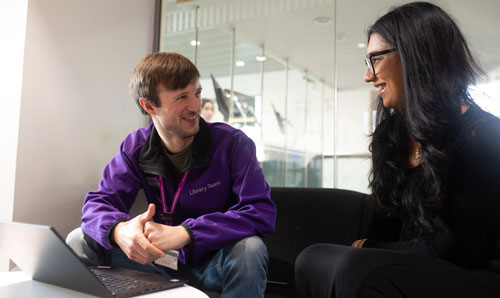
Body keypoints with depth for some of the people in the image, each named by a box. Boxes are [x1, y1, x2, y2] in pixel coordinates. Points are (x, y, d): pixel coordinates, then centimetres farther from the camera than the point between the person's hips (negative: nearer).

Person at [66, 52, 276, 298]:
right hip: (162, 260, 3)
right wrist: (120, 229, -34)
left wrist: (184, 233, -37)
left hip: (212, 263, -2)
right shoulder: (136, 147, -3)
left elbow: (262, 212, -26)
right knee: (80, 241, -11)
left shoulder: (231, 143, -16)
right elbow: (99, 202, -8)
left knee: (249, 248, -36)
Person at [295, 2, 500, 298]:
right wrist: (364, 250, -6)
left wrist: (368, 250, -6)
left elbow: (453, 249, -17)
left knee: (358, 270, -32)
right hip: (413, 269, 7)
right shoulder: (390, 134, 8)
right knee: (313, 259, -12)